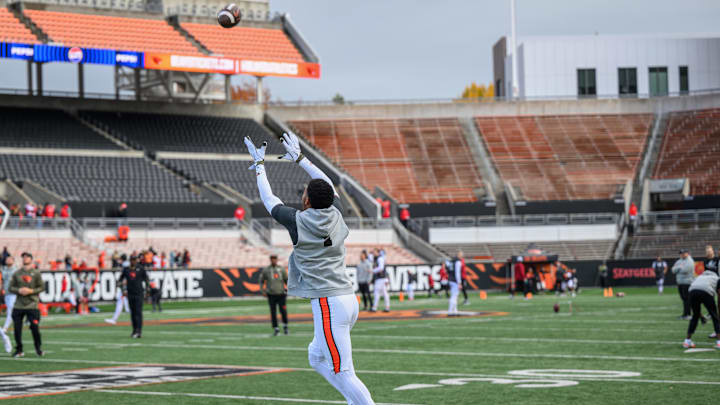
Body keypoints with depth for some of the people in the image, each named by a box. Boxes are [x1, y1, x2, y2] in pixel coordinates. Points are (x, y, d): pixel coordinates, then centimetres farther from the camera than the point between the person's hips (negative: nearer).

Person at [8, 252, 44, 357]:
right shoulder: (16, 273, 9)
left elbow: (42, 287, 1)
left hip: (32, 305, -3)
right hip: (18, 305, 3)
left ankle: (38, 348, 12)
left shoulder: (36, 273, 1)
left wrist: (30, 291, -13)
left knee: (35, 327, -7)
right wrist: (19, 290, -10)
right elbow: (10, 288, 9)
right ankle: (19, 350, 14)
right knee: (17, 328, 1)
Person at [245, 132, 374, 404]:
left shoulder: (297, 221, -8)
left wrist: (259, 165, 24)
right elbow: (329, 186, 27)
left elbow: (268, 199, 9)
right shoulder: (336, 216, 6)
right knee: (316, 357, 24)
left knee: (342, 372, -7)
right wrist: (299, 158, 37)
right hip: (349, 300, 8)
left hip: (328, 305, -8)